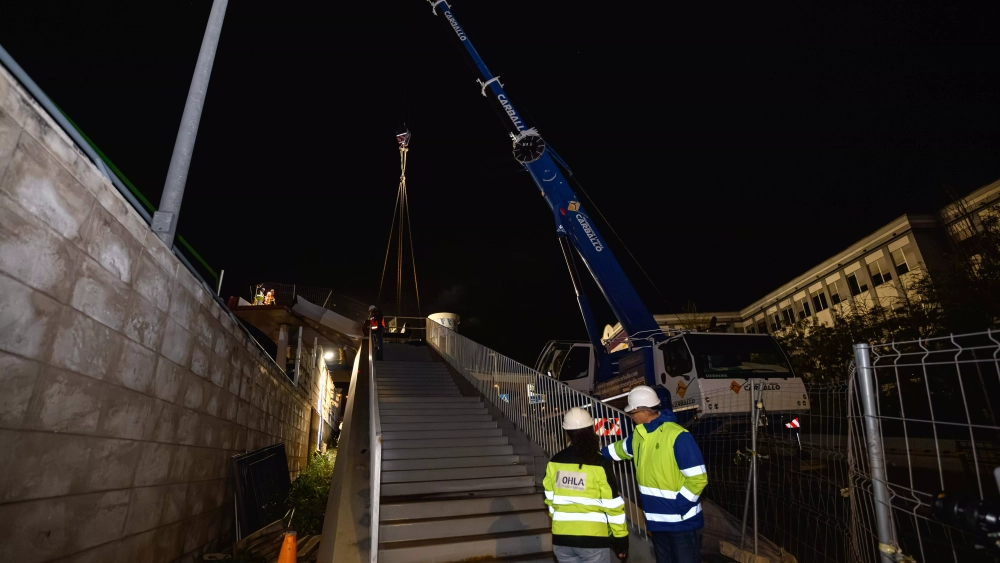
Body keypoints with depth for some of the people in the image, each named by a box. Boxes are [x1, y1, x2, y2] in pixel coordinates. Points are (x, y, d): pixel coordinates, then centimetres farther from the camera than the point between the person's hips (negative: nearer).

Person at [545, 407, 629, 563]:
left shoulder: (554, 462, -2)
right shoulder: (600, 464, -13)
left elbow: (550, 498, 7)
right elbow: (613, 504, -10)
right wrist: (621, 537, 1)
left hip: (562, 537, 4)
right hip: (593, 538, -3)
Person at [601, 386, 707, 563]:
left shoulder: (678, 436, -23)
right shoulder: (639, 435, 3)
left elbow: (698, 478, -22)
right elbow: (619, 449, 22)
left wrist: (677, 506, -21)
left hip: (682, 522, -7)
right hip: (657, 521, 8)